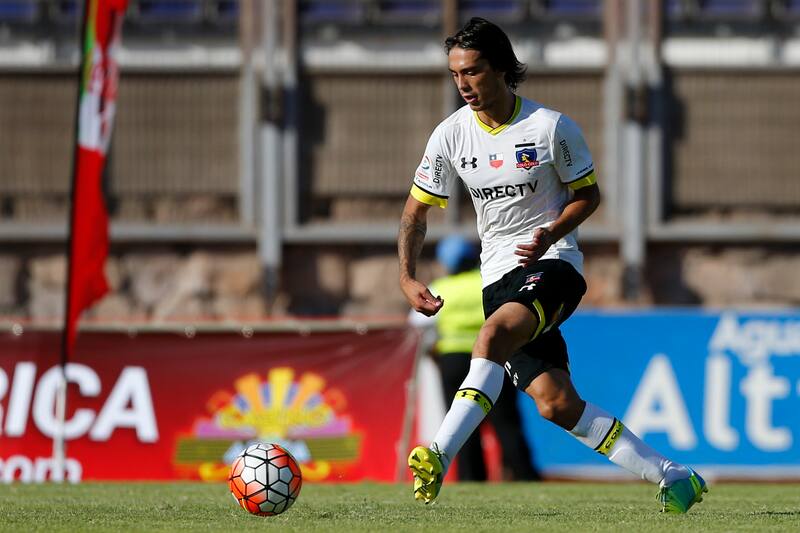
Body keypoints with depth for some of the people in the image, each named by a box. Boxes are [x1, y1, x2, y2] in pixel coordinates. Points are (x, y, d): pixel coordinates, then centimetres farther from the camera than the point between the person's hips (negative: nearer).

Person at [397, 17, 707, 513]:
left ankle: (440, 456, -40)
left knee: (494, 334, -35)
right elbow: (417, 211, 9)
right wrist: (408, 277, -6)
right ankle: (671, 476, 5)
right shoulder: (452, 134, 2)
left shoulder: (552, 127, -8)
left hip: (554, 263, -4)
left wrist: (550, 235, -15)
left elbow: (588, 193, 3)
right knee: (556, 402, -6)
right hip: (500, 277, 4)